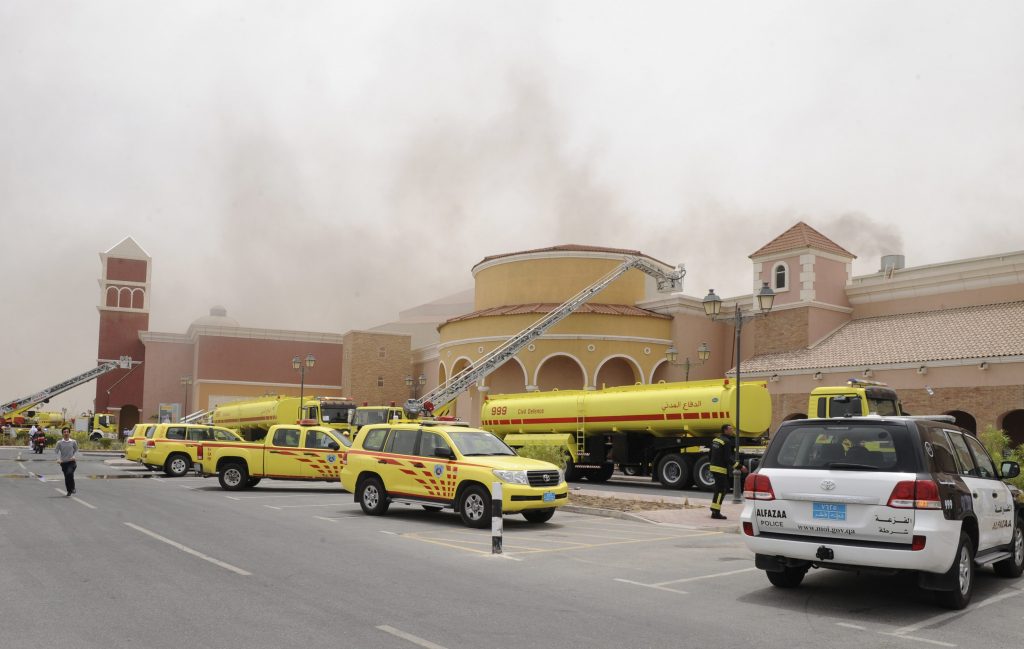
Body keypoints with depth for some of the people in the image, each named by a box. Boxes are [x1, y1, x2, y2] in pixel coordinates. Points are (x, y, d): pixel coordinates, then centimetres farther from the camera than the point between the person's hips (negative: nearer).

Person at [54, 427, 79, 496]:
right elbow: (57, 451, -3)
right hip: (64, 462, 2)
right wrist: (58, 459, -19)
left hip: (72, 462, -2)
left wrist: (74, 456, -6)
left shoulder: (73, 442, 2)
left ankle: (72, 488, -7)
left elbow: (76, 450, 12)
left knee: (70, 473, -23)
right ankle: (69, 491, 20)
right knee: (66, 477, 5)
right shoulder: (59, 443, 1)